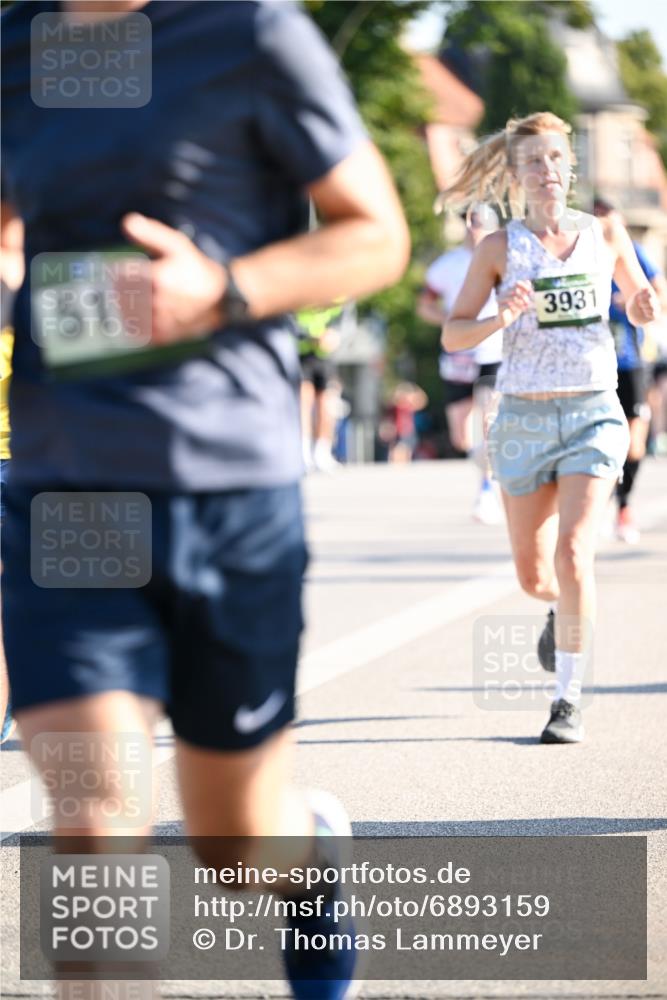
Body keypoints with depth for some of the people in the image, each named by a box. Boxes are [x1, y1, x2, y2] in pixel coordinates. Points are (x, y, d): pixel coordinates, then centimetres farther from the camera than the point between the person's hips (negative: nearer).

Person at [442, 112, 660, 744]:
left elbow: (638, 305, 19)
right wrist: (502, 319, -20)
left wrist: (645, 306, -5)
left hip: (593, 413, -1)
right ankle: (565, 608, 46)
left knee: (573, 556, -18)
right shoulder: (500, 248, 0)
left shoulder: (605, 238, 4)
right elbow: (452, 336, -1)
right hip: (524, 418, 1)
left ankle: (569, 698, -8)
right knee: (533, 575, 9)